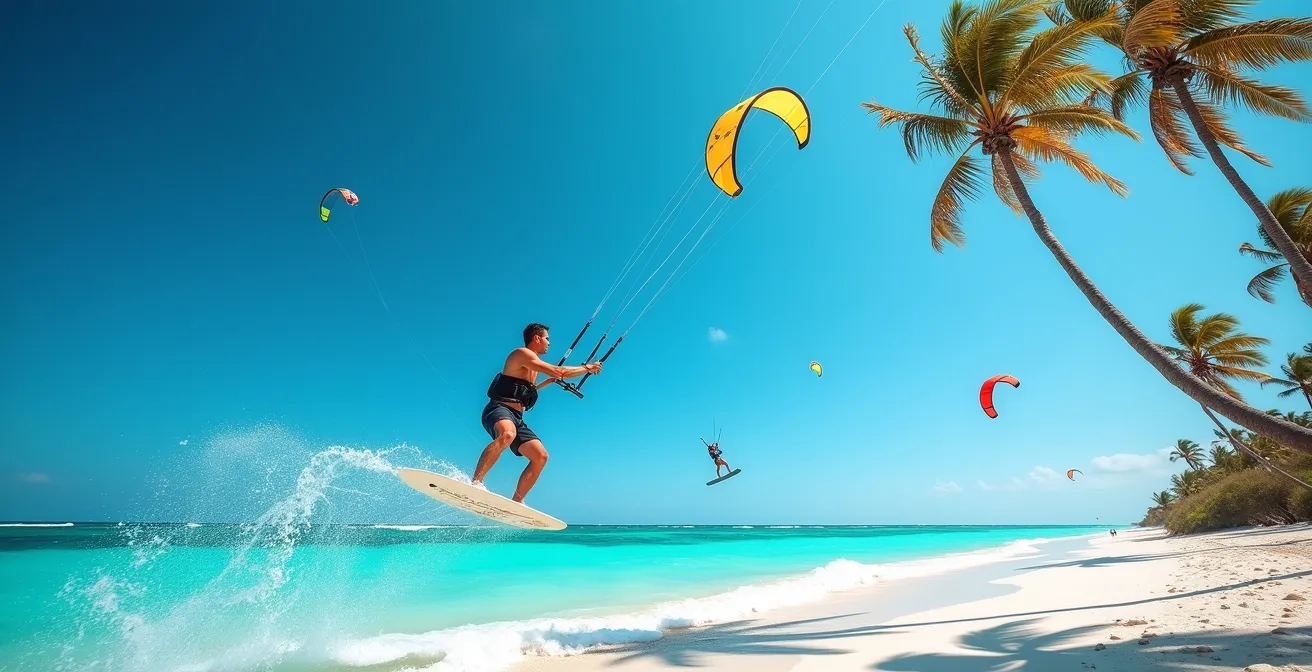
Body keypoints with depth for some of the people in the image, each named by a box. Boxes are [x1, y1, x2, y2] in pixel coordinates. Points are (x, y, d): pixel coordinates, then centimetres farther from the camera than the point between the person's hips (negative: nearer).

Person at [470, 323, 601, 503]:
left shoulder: (533, 363, 25)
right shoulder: (522, 353, -5)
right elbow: (558, 371, -13)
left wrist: (548, 381, 31)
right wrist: (587, 368, -3)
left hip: (516, 418, 9)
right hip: (498, 409, -9)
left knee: (540, 456, -4)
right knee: (507, 434, -41)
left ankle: (516, 501, 2)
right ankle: (475, 482, -33)